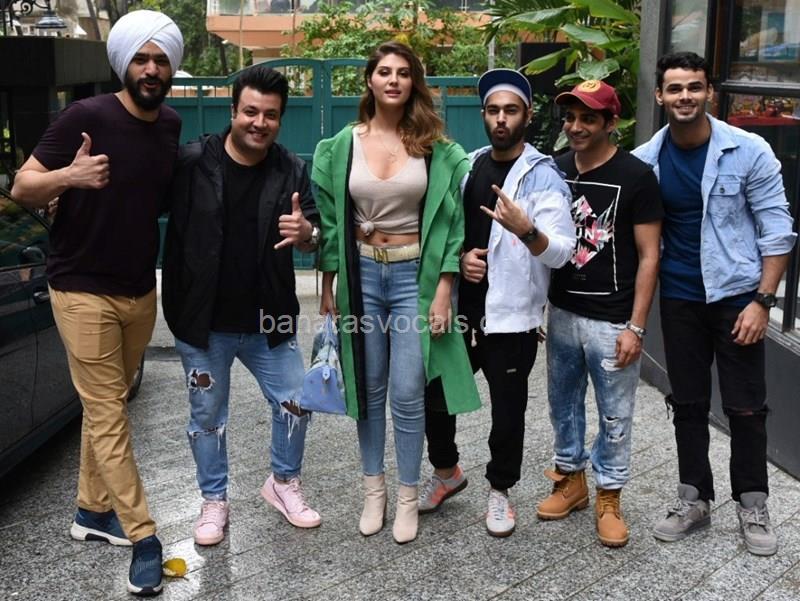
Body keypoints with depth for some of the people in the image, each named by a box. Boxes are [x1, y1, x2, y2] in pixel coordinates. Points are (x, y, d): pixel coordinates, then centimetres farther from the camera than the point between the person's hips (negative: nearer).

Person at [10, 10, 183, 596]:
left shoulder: (171, 125, 4)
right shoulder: (86, 116, -15)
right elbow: (22, 187, -13)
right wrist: (67, 176, -31)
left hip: (141, 289, 6)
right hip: (83, 290, -6)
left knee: (106, 406, 16)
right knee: (108, 415, -3)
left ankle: (92, 510, 30)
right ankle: (144, 537, 3)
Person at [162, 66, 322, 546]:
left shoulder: (292, 171, -3)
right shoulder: (193, 162, -10)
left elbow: (315, 233, 0)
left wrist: (307, 233, -24)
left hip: (268, 321, 2)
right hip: (203, 322, -1)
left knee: (296, 404, 9)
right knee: (207, 417, 12)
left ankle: (284, 482, 35)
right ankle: (214, 501, 33)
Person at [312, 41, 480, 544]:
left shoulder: (436, 149, -1)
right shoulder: (342, 146, 3)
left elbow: (450, 219, -2)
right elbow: (330, 220, 6)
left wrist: (443, 288, -7)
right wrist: (328, 286, 5)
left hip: (414, 274, -2)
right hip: (361, 272, 2)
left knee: (407, 392, -3)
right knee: (369, 388, 10)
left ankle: (407, 497, 14)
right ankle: (374, 489, 25)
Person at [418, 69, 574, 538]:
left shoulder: (543, 175, -10)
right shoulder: (468, 166, 8)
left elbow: (562, 253, -18)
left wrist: (526, 230, -37)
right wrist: (460, 255, -5)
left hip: (510, 316, -5)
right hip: (461, 309, 5)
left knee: (508, 410, 7)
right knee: (433, 393, 14)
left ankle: (500, 490, 30)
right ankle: (447, 471, 38)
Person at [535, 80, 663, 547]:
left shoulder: (636, 176, -10)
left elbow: (648, 256, -9)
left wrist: (635, 327, -13)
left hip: (611, 321, -5)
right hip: (562, 313, 5)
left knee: (615, 416, 7)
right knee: (563, 402, 17)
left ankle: (609, 496, 25)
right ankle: (571, 479, 36)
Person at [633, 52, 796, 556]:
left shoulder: (748, 151, -11)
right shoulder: (645, 160, -3)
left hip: (737, 295, -3)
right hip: (679, 300, 3)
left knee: (745, 407, 4)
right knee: (688, 403, 12)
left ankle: (753, 505, 22)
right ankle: (694, 499, 27)